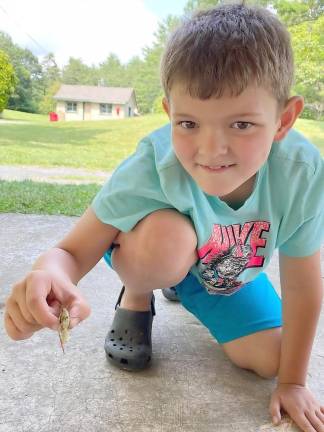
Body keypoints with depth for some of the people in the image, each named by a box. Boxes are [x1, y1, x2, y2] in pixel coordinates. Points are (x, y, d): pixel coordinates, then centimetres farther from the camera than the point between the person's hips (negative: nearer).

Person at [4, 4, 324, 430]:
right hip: (151, 251, -4)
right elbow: (72, 251, -33)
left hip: (227, 271, 4)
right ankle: (135, 302, -1)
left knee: (269, 360, -1)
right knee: (168, 237, -39)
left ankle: (192, 292, 26)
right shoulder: (152, 168, -38)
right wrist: (49, 273, -59)